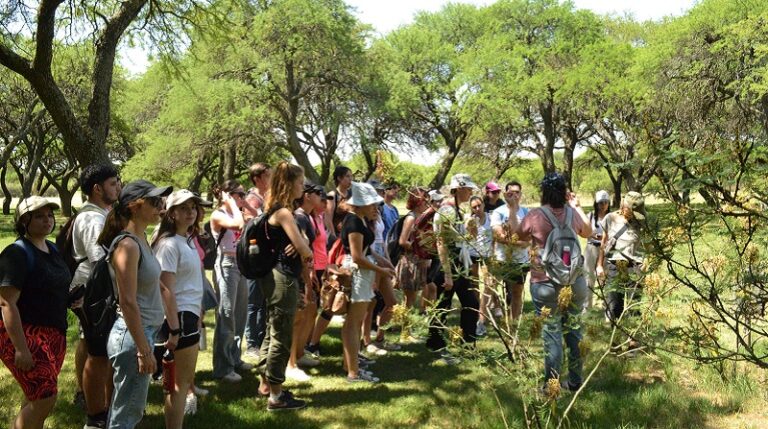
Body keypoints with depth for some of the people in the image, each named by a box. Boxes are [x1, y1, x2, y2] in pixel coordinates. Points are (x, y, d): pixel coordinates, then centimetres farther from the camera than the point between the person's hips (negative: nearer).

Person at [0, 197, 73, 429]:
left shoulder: (52, 249, 11)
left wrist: (73, 297, 7)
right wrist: (20, 349, -26)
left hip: (54, 334, 8)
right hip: (25, 335, -8)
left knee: (37, 398, 15)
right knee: (46, 397, -11)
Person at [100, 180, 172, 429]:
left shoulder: (141, 239, 9)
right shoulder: (127, 245, -19)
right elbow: (128, 303, -22)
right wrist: (144, 350, -21)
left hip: (145, 331, 9)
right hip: (132, 335, -9)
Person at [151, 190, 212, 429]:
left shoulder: (188, 239, 12)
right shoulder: (169, 244, -16)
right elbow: (165, 289, -20)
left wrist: (197, 314, 15)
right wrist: (174, 329, -22)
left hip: (189, 314, 9)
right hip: (179, 316, -9)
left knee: (184, 378, 17)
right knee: (182, 381, -1)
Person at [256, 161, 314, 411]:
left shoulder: (278, 210, 13)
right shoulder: (283, 212, -18)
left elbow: (298, 244, 13)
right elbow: (302, 247, -25)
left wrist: (301, 251, -10)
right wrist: (307, 255, -2)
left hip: (277, 277, 10)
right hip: (283, 278, -10)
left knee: (273, 332, 19)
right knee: (281, 337, -2)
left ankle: (266, 384, 32)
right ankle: (276, 397, 7)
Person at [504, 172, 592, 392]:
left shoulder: (535, 215, -12)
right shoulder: (572, 213, 0)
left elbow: (517, 235, 6)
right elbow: (588, 232, 21)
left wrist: (513, 212, 16)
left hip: (546, 283, -4)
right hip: (575, 281, 4)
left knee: (551, 332, 2)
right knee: (574, 329, 14)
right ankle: (575, 380, 24)